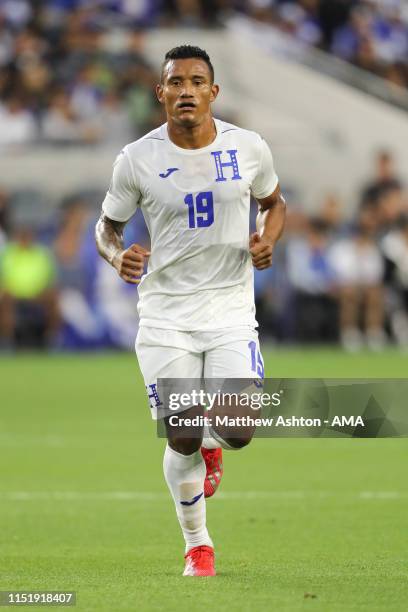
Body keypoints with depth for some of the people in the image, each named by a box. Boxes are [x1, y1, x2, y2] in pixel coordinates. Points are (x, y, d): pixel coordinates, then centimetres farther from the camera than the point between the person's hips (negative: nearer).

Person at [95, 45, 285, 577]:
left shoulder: (249, 149, -3)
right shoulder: (137, 160, -6)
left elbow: (274, 202, 16)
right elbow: (107, 225, 6)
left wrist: (268, 240, -6)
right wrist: (117, 255, -17)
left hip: (231, 310, 1)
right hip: (166, 315, -1)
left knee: (239, 432, -13)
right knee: (182, 440, -5)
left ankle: (210, 446, 27)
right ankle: (197, 546, 19)